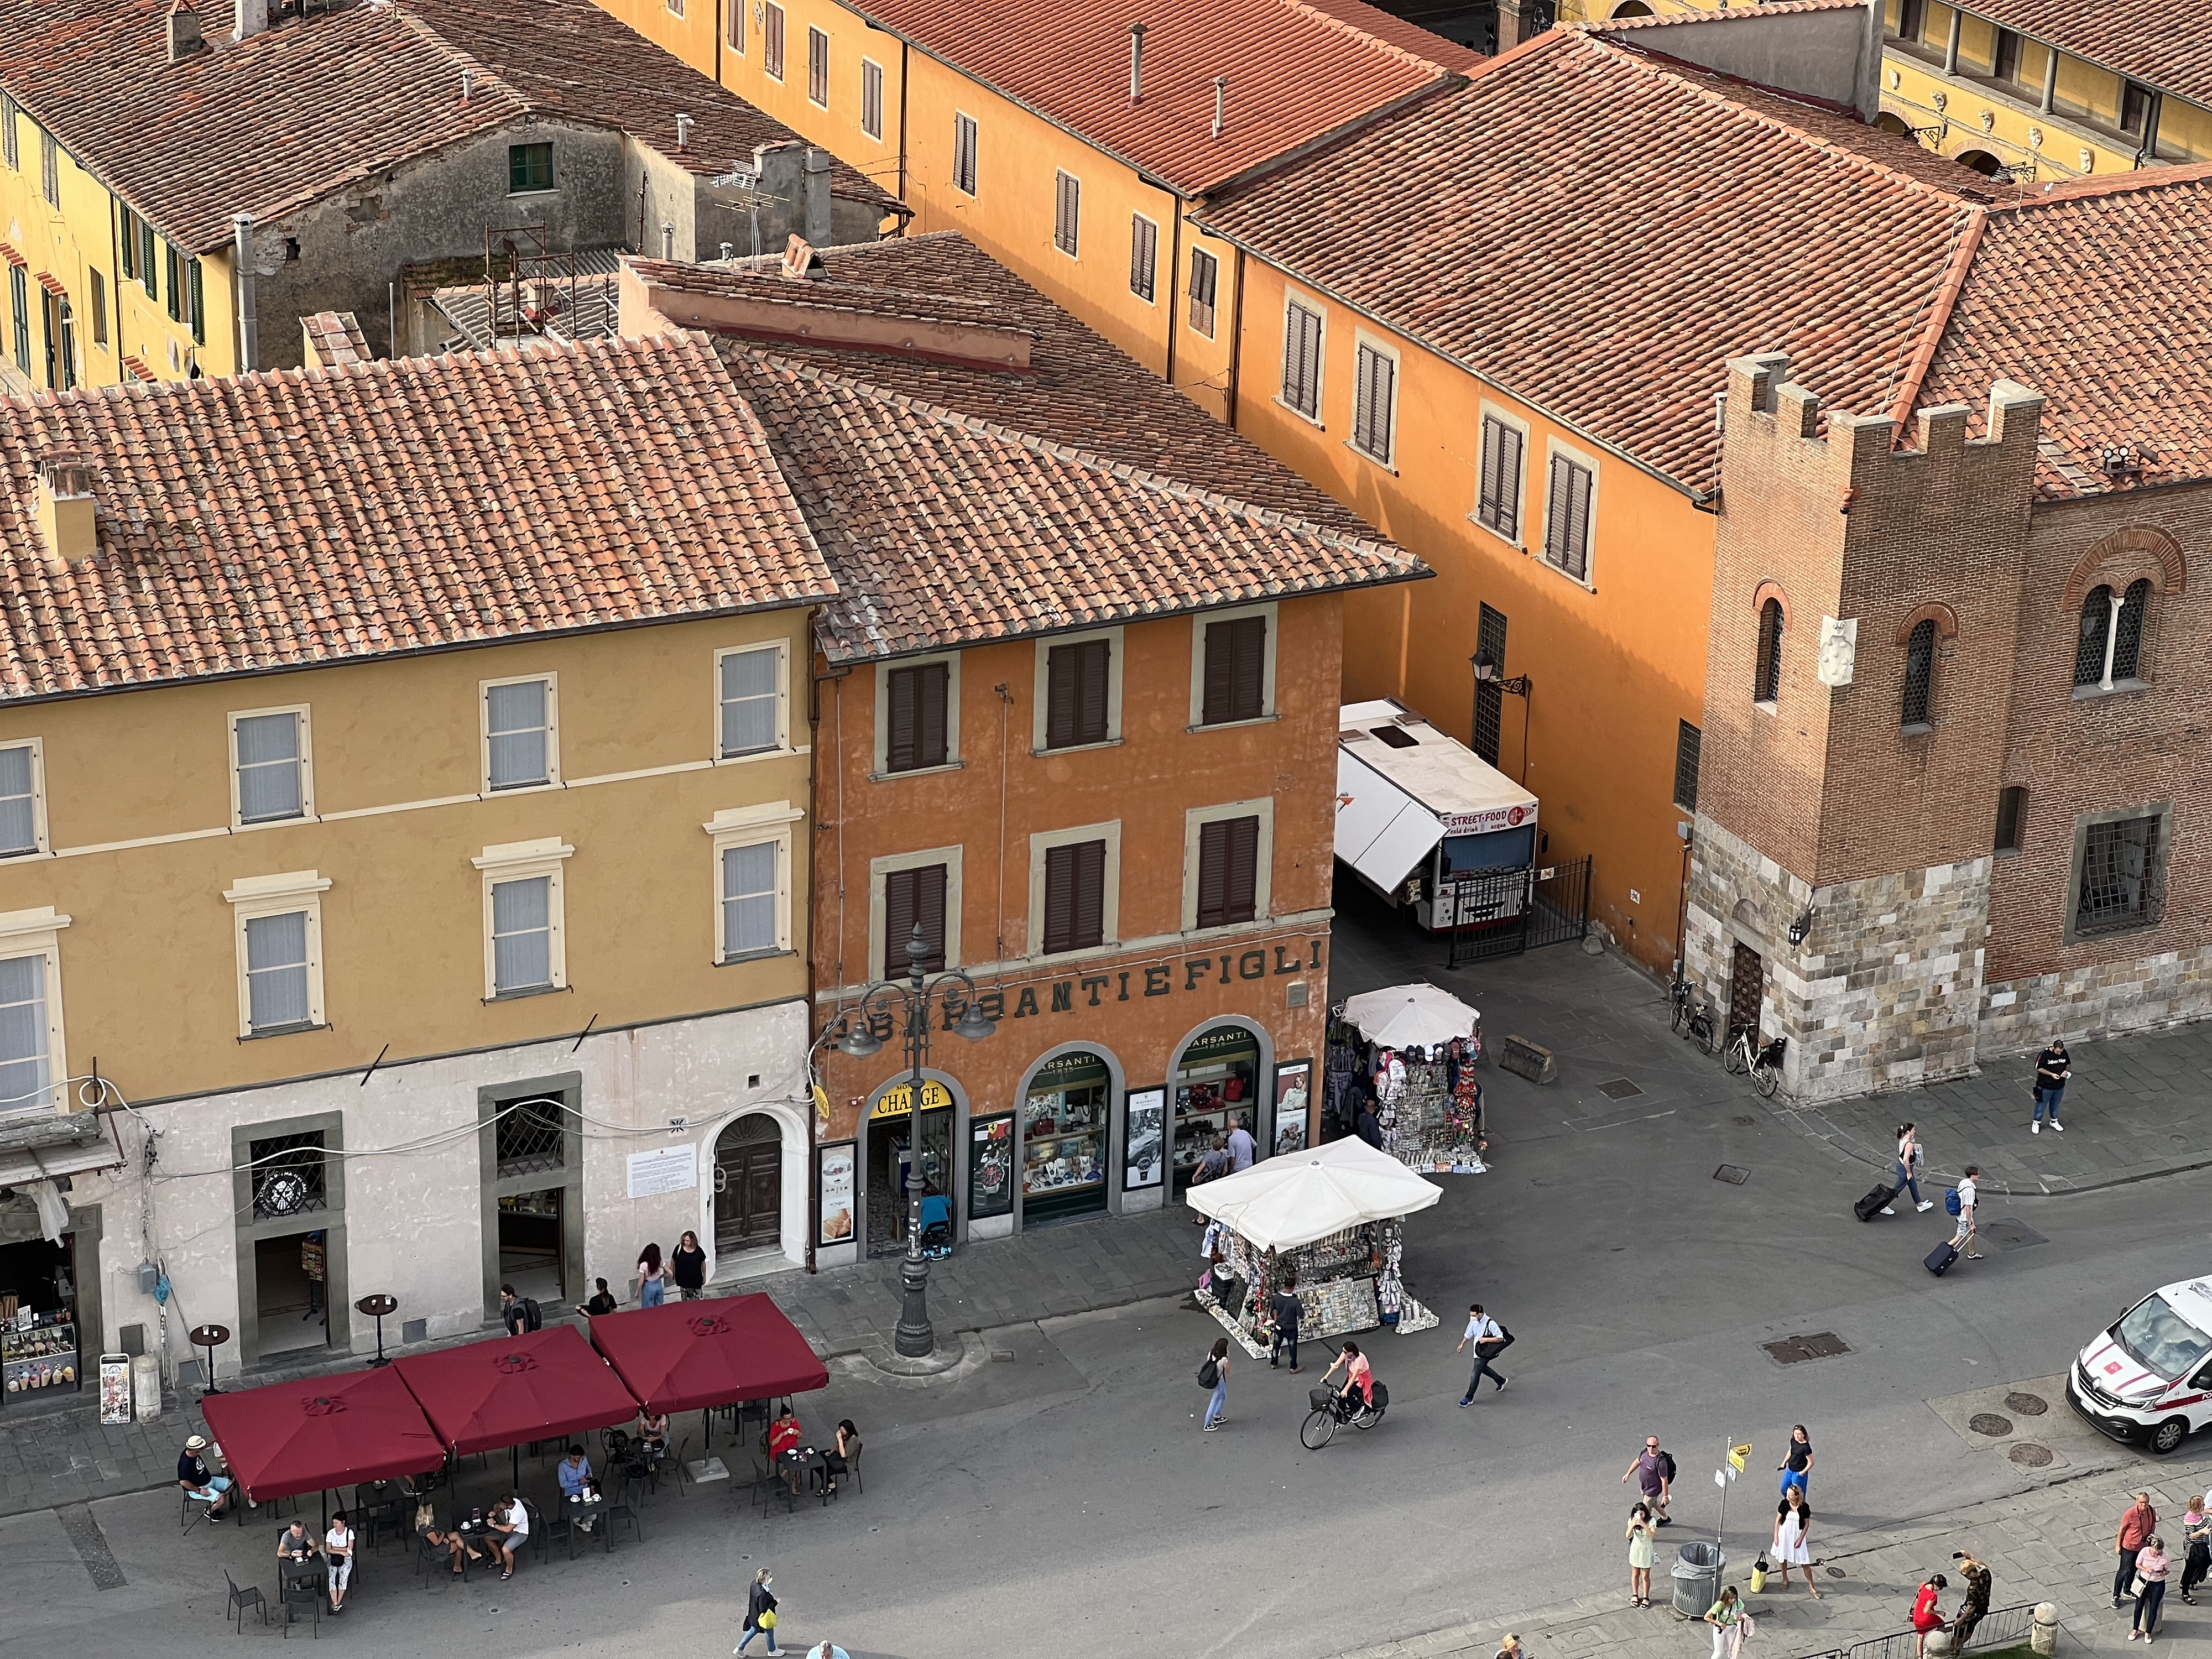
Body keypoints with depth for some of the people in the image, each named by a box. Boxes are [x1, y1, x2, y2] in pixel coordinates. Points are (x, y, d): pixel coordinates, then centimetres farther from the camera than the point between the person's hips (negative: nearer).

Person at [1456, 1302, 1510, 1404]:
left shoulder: (1490, 1323, -28)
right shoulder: (1474, 1321, -7)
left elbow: (1500, 1338, -22)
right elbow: (1469, 1334, 11)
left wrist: (1486, 1339, -28)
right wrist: (1462, 1344, 4)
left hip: (1485, 1353, -8)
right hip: (1477, 1351, 8)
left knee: (1475, 1375, -4)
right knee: (1483, 1368, 27)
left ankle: (1469, 1398, 9)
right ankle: (1501, 1381, 50)